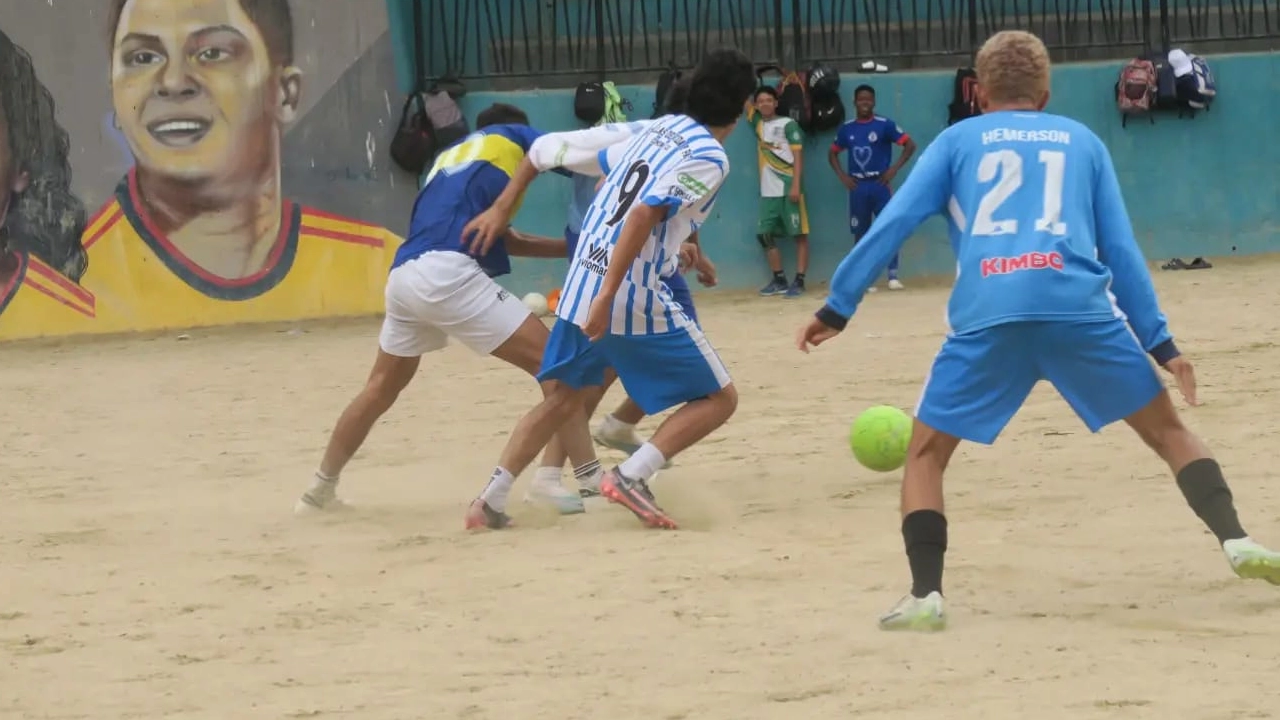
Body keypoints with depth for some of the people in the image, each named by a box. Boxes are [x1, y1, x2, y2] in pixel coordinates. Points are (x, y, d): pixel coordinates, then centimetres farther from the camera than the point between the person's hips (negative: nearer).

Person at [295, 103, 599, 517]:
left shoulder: (450, 157, 35)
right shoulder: (512, 136, 19)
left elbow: (503, 240, 35)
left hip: (403, 275, 7)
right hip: (448, 272, -7)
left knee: (381, 389, 25)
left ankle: (320, 490, 34)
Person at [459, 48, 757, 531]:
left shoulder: (661, 128, 14)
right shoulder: (710, 158, -10)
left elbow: (604, 167, 32)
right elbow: (643, 215, -21)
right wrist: (608, 297, -24)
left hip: (581, 284, 8)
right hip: (634, 296, -8)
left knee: (561, 399, 22)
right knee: (718, 398, 3)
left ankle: (491, 499, 15)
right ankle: (632, 475, -12)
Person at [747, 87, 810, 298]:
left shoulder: (788, 124, -3)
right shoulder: (758, 124, 13)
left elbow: (798, 155, -8)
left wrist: (796, 185, -16)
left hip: (788, 188, -7)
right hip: (768, 191, 7)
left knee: (799, 234, -4)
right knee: (764, 234, 4)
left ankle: (799, 281, -6)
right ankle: (779, 280, 12)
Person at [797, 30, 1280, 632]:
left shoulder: (957, 140, 22)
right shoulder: (1082, 141, 25)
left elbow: (893, 224, 13)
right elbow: (1120, 249, 18)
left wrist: (838, 307, 17)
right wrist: (1160, 343, 17)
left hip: (987, 317, -1)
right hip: (1080, 309, 1)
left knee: (926, 452, 14)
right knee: (1166, 427, 16)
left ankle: (925, 595, -2)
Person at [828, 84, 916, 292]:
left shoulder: (885, 125, -4)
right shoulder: (847, 129, 7)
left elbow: (910, 145, -4)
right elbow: (833, 153, 19)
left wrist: (894, 169, -10)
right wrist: (842, 175, 5)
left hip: (880, 184, -3)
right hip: (857, 187, 3)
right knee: (860, 234, 6)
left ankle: (893, 276, -10)